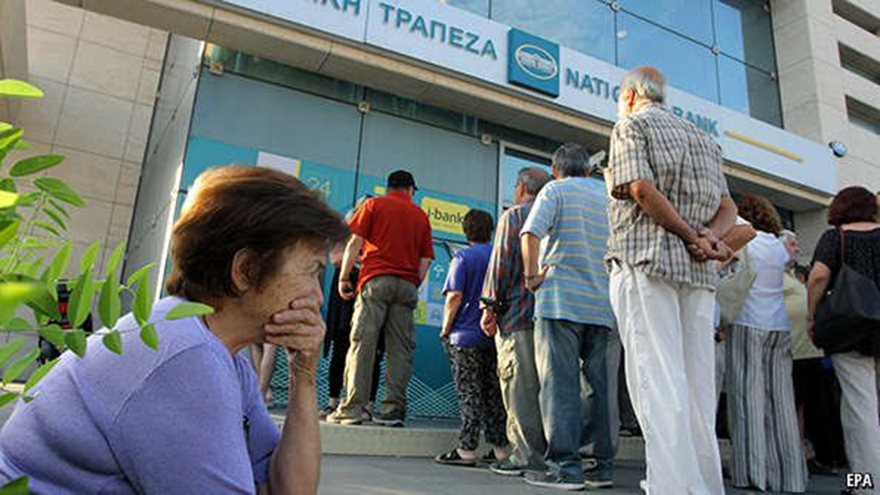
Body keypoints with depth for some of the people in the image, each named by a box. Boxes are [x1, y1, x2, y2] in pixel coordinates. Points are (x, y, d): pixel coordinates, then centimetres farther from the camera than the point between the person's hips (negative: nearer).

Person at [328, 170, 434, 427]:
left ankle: (351, 409, -8)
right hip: (408, 285, 3)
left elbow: (355, 242, 0)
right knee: (401, 349, 2)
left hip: (376, 279, -2)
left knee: (362, 343, -5)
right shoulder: (421, 215, 18)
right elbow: (425, 259, 12)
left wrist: (344, 277, 3)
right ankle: (393, 410, 0)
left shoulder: (374, 205, 10)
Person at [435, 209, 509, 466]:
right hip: (497, 336, 5)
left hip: (466, 336, -5)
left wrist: (445, 330, -3)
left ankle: (467, 449, 1)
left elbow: (454, 297, -12)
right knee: (494, 392, 11)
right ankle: (500, 447, 17)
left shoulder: (463, 258, -6)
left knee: (470, 393, -1)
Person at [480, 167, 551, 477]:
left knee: (519, 385, -5)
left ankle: (527, 456, -4)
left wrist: (490, 306, -5)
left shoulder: (513, 216, 2)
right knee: (543, 384, 9)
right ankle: (546, 451, 13)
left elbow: (501, 262, -7)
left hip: (518, 312, -7)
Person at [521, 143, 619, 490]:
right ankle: (603, 466, 13)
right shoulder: (608, 196, 19)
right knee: (599, 386, 9)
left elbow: (531, 234, -14)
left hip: (562, 301, -5)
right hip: (603, 305, 6)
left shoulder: (555, 190, 3)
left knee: (560, 384, -5)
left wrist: (532, 275, -6)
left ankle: (565, 467, -6)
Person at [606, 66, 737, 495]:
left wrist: (690, 236, -4)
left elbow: (641, 189, -11)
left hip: (645, 259, -6)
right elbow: (728, 208, 16)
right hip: (697, 269, 7)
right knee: (696, 383, 7)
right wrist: (707, 236, -2)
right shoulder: (703, 139, 27)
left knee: (656, 379, -10)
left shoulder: (632, 126, 7)